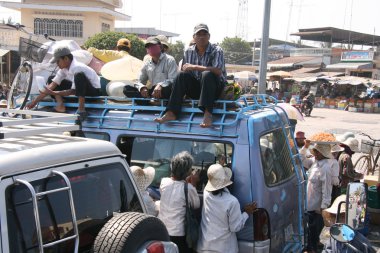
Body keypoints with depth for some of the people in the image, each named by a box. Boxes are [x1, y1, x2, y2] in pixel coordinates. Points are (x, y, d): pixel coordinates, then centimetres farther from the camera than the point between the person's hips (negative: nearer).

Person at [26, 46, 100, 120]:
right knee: (51, 79, 4)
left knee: (79, 75, -41)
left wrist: (53, 93, -30)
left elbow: (73, 91, -26)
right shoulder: (64, 68, -4)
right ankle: (60, 105, -9)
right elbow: (53, 85, -6)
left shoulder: (77, 68, -29)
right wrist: (35, 101, -11)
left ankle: (81, 109, -35)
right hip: (80, 89, 9)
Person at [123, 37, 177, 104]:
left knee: (170, 87, -40)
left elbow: (173, 80, -11)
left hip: (164, 93, -5)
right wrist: (142, 88, -13)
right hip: (152, 92, 5)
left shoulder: (169, 60, -1)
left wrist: (160, 85, -31)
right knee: (126, 89, -11)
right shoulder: (147, 64, 14)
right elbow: (139, 81, 13)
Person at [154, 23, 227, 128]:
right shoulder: (189, 51, 7)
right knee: (181, 76, -19)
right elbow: (183, 70, 7)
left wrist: (194, 67, -23)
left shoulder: (216, 50, -8)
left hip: (215, 88, -4)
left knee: (207, 74, -33)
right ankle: (171, 113, -25)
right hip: (196, 88, 4)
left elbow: (218, 71, -24)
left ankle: (208, 113, -42)